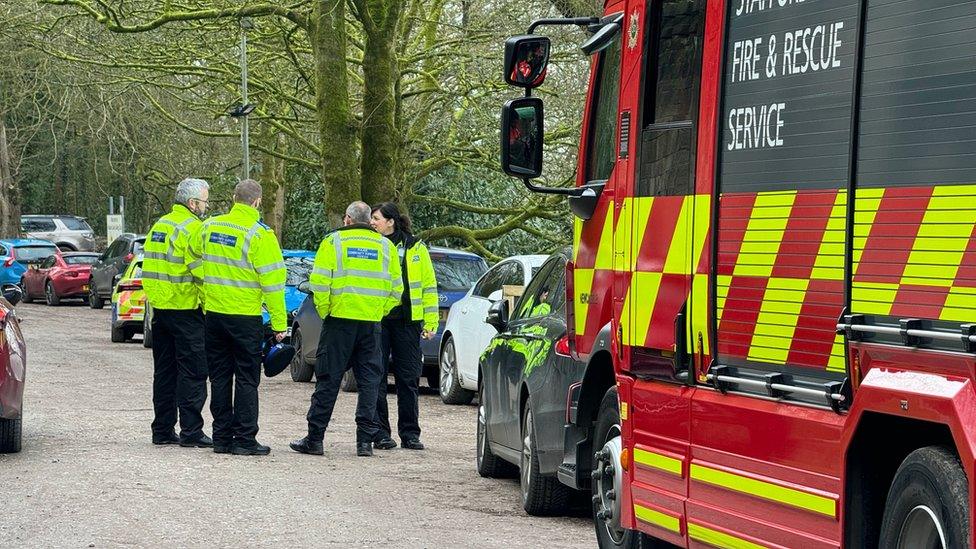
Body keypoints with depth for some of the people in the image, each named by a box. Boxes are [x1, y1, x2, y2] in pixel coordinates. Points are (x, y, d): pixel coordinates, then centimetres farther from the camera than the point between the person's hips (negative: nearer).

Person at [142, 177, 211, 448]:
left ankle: (163, 430, 15)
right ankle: (191, 432, -5)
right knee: (192, 372, -3)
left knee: (165, 371, 13)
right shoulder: (191, 228, -13)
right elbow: (201, 271, -20)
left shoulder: (159, 225, 14)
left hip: (160, 308, 8)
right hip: (185, 310, -8)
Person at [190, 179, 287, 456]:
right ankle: (244, 440, 1)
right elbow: (272, 282, -13)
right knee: (246, 379, 2)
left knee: (220, 377, 12)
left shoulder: (209, 227, 4)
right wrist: (279, 323, -8)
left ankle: (222, 437, 14)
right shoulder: (260, 235, -12)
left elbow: (195, 254, 19)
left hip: (214, 313, 5)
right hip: (245, 317, -5)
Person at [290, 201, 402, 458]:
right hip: (372, 323, 2)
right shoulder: (385, 246, 10)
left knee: (328, 379, 2)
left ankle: (314, 438, 3)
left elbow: (319, 283, -8)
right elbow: (396, 289, 9)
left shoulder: (333, 242, 0)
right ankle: (365, 441, 4)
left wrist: (324, 311, 3)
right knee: (369, 380, 7)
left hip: (340, 320, -2)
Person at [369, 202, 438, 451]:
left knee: (409, 379, 3)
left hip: (407, 321, 0)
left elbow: (429, 285, 7)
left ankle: (410, 433, 10)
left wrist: (431, 322, 1)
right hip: (376, 321, 0)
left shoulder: (415, 248, 6)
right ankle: (381, 433, 5)